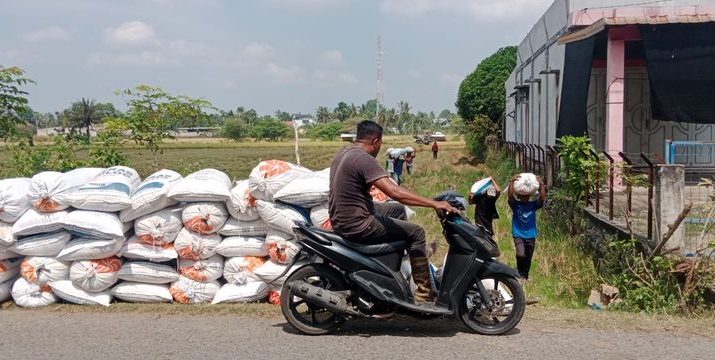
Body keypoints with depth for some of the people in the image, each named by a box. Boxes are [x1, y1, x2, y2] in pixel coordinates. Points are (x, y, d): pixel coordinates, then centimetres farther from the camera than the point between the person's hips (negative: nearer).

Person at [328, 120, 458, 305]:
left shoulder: (342, 153, 9)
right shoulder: (363, 159, -20)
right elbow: (395, 192, -29)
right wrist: (434, 204, -27)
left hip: (340, 220, 10)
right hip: (357, 226, -10)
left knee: (398, 211, 25)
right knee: (416, 233, 0)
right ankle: (423, 294, 4)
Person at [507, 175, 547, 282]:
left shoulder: (533, 205, 3)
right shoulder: (515, 205, -2)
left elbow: (542, 198, -12)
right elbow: (510, 195, -19)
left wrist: (541, 185, -20)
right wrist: (512, 182, -25)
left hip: (531, 236, 3)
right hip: (518, 235, -3)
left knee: (528, 258, 11)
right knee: (521, 255, -22)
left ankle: (525, 276, 30)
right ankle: (520, 274, -3)